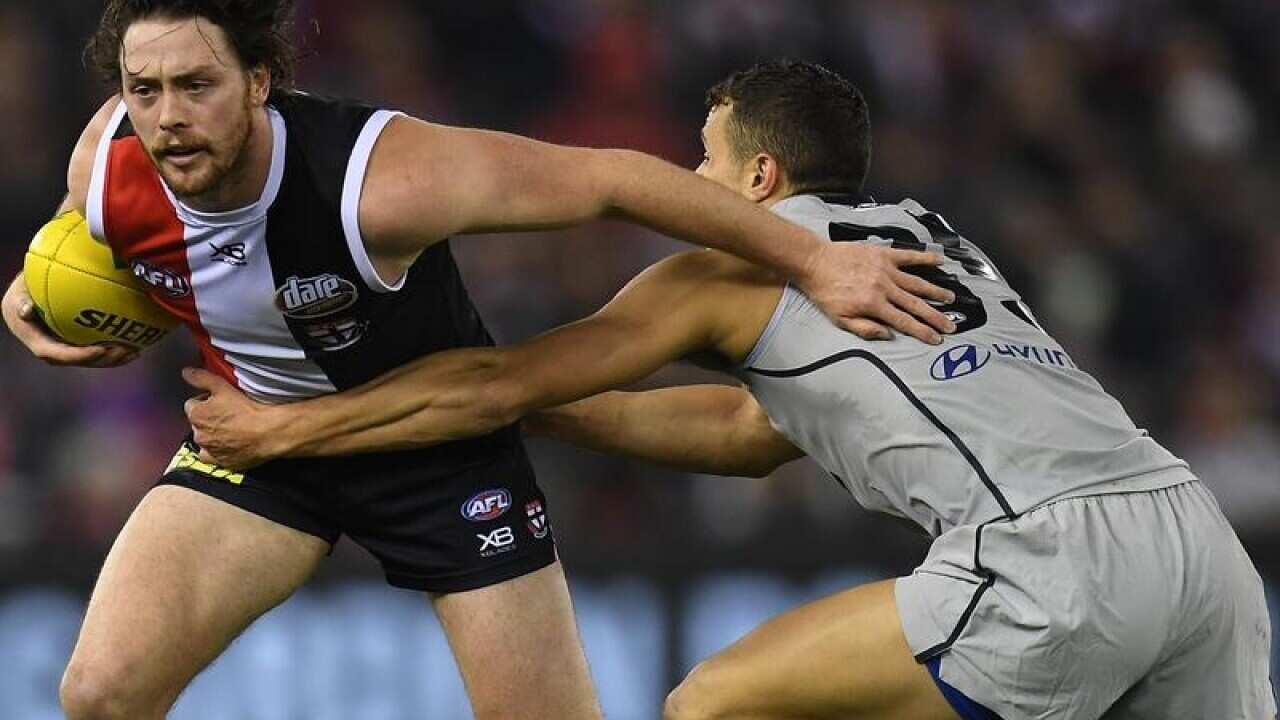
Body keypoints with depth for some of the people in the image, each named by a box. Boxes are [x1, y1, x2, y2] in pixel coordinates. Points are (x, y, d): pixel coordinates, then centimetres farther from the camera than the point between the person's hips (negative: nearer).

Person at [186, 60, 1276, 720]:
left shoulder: (737, 270, 11)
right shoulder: (920, 234, 31)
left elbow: (499, 385, 15)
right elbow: (752, 433, 38)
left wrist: (279, 429, 24)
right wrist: (546, 409, 41)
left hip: (1060, 563, -7)